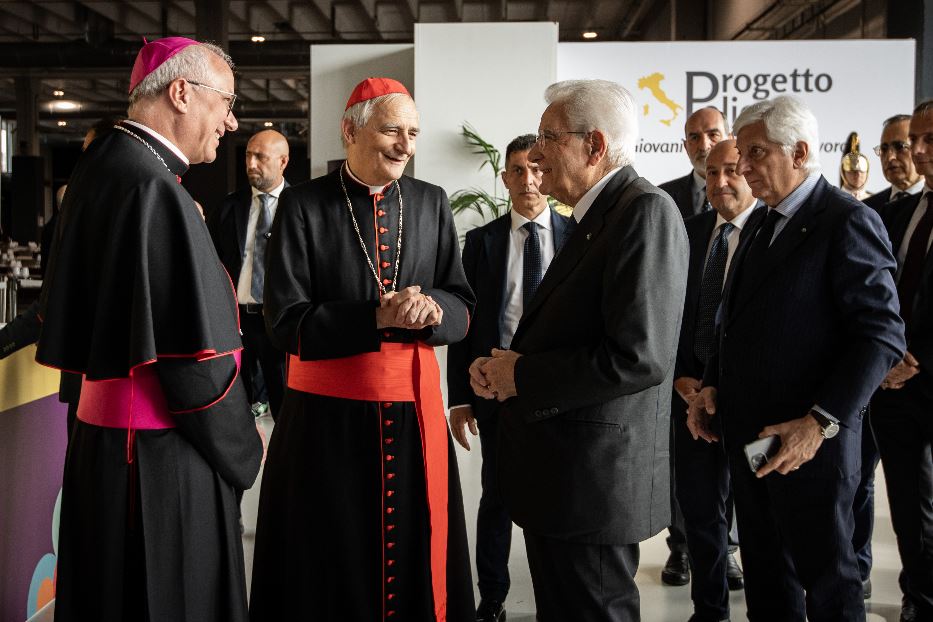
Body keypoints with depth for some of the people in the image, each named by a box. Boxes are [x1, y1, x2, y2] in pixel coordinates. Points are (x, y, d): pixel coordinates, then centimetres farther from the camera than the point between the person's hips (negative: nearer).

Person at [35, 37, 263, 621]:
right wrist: (241, 448, -7)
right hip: (161, 456, -9)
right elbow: (195, 348, -22)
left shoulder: (99, 167, 7)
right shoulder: (153, 188, -21)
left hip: (100, 433, 9)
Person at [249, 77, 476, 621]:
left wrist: (434, 309, -17)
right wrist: (377, 317, -19)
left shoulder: (432, 203, 6)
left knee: (417, 560, 12)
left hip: (413, 407, 3)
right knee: (331, 570, 10)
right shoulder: (303, 205, -4)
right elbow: (286, 323, -8)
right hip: (328, 417, -2)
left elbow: (463, 308, 6)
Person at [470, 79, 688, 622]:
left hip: (597, 476, -9)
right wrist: (500, 369, 0)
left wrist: (522, 375, -16)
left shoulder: (647, 211, -16)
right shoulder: (597, 216, 14)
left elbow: (639, 356, -26)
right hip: (562, 475, 9)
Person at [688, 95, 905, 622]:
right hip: (748, 433, 8)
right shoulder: (764, 227, 14)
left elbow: (882, 335, -18)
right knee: (766, 579, 17)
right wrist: (714, 386, 6)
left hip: (809, 440, -8)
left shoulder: (848, 221, -12)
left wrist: (820, 423, -23)